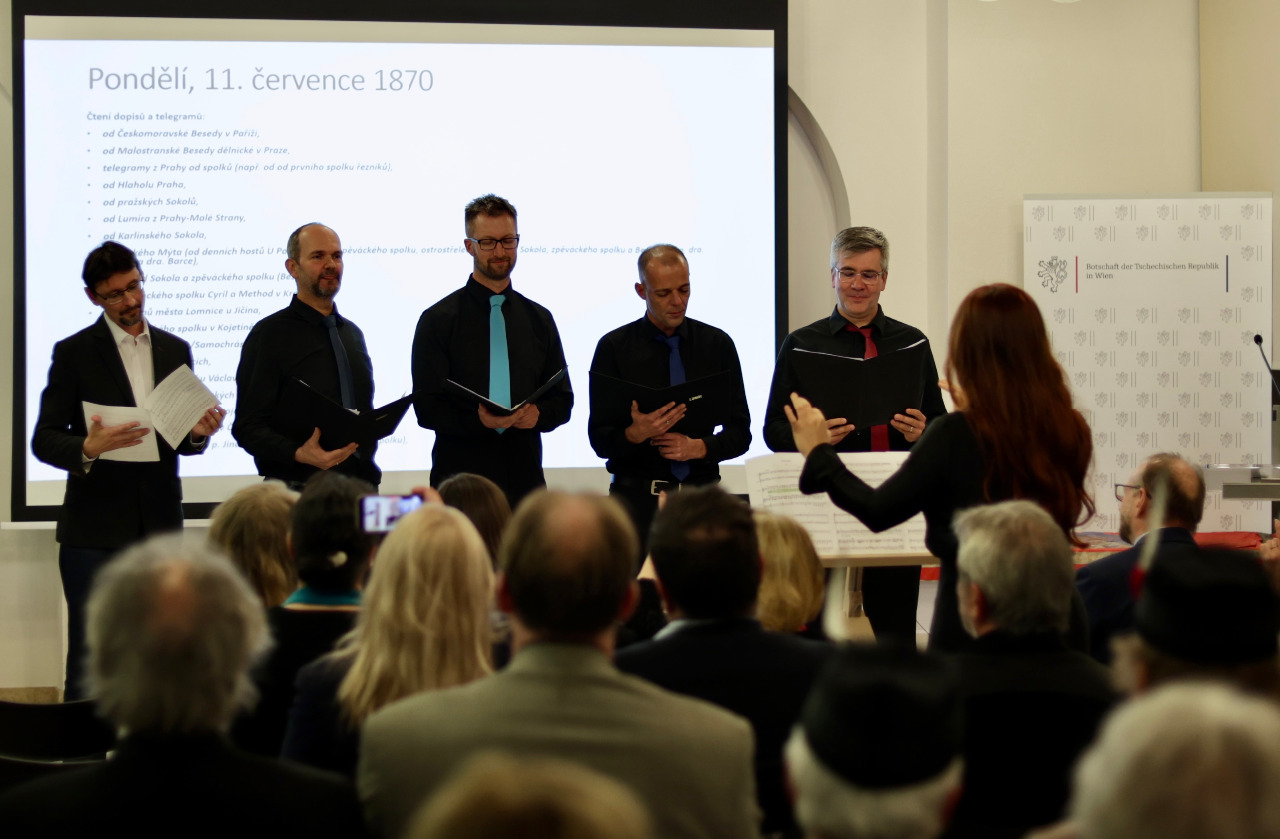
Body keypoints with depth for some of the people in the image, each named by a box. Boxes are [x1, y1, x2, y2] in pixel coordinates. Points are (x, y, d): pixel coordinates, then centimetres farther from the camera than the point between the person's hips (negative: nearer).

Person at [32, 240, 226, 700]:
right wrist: (88, 448, -24)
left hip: (160, 524, 4)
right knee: (89, 660, -3)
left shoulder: (175, 350, 12)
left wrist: (197, 433, -7)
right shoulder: (74, 353, 0)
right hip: (95, 528, -3)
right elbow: (44, 440, -3)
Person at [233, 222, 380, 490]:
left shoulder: (352, 334, 17)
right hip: (298, 491, -6)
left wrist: (370, 477, 7)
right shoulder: (270, 334, -4)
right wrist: (298, 454, -26)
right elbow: (248, 427, -10)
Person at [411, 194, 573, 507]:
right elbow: (426, 407, -3)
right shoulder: (439, 319, 3)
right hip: (459, 478, -3)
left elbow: (563, 399, 16)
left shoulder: (539, 319, 15)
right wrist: (476, 419, -22)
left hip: (525, 480, 3)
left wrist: (538, 414, -7)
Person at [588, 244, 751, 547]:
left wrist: (699, 447, -11)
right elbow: (600, 439, -1)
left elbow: (740, 433, 7)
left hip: (701, 495, 2)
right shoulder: (615, 347, 2)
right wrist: (636, 433, -21)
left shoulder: (717, 343, 7)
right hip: (638, 497, -1)